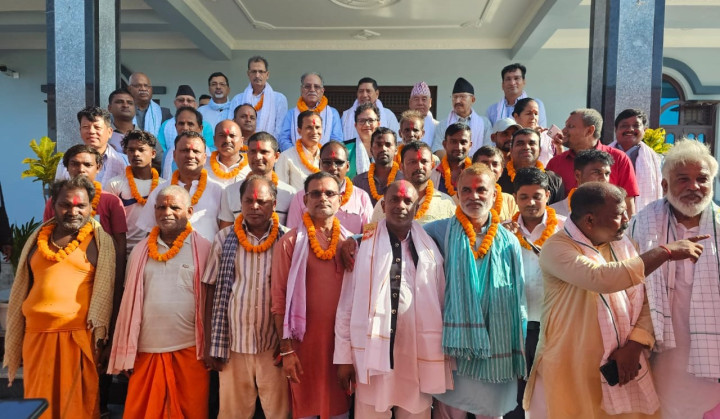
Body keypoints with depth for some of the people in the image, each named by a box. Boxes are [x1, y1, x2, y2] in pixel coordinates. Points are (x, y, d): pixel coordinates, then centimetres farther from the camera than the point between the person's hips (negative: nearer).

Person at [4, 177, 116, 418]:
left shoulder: (101, 241, 0)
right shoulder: (38, 239, 12)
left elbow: (105, 293, -3)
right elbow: (23, 290, 17)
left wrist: (100, 338, -8)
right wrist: (15, 343, 15)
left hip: (78, 337, -4)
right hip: (36, 335, 4)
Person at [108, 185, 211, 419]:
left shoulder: (203, 249, -1)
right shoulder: (141, 251, 10)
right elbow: (130, 302, 11)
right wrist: (126, 353, 9)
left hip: (190, 350, -3)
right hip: (146, 350, 3)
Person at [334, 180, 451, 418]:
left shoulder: (429, 248, 4)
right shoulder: (364, 245, -1)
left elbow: (441, 303, 7)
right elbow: (347, 303, 0)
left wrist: (441, 357, 7)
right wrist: (343, 356, -2)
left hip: (418, 356, 2)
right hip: (372, 353, -1)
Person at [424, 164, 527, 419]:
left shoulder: (508, 242, 5)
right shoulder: (442, 231, -1)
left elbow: (519, 299, 9)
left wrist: (521, 353, 10)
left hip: (497, 349, 2)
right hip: (454, 346, -2)